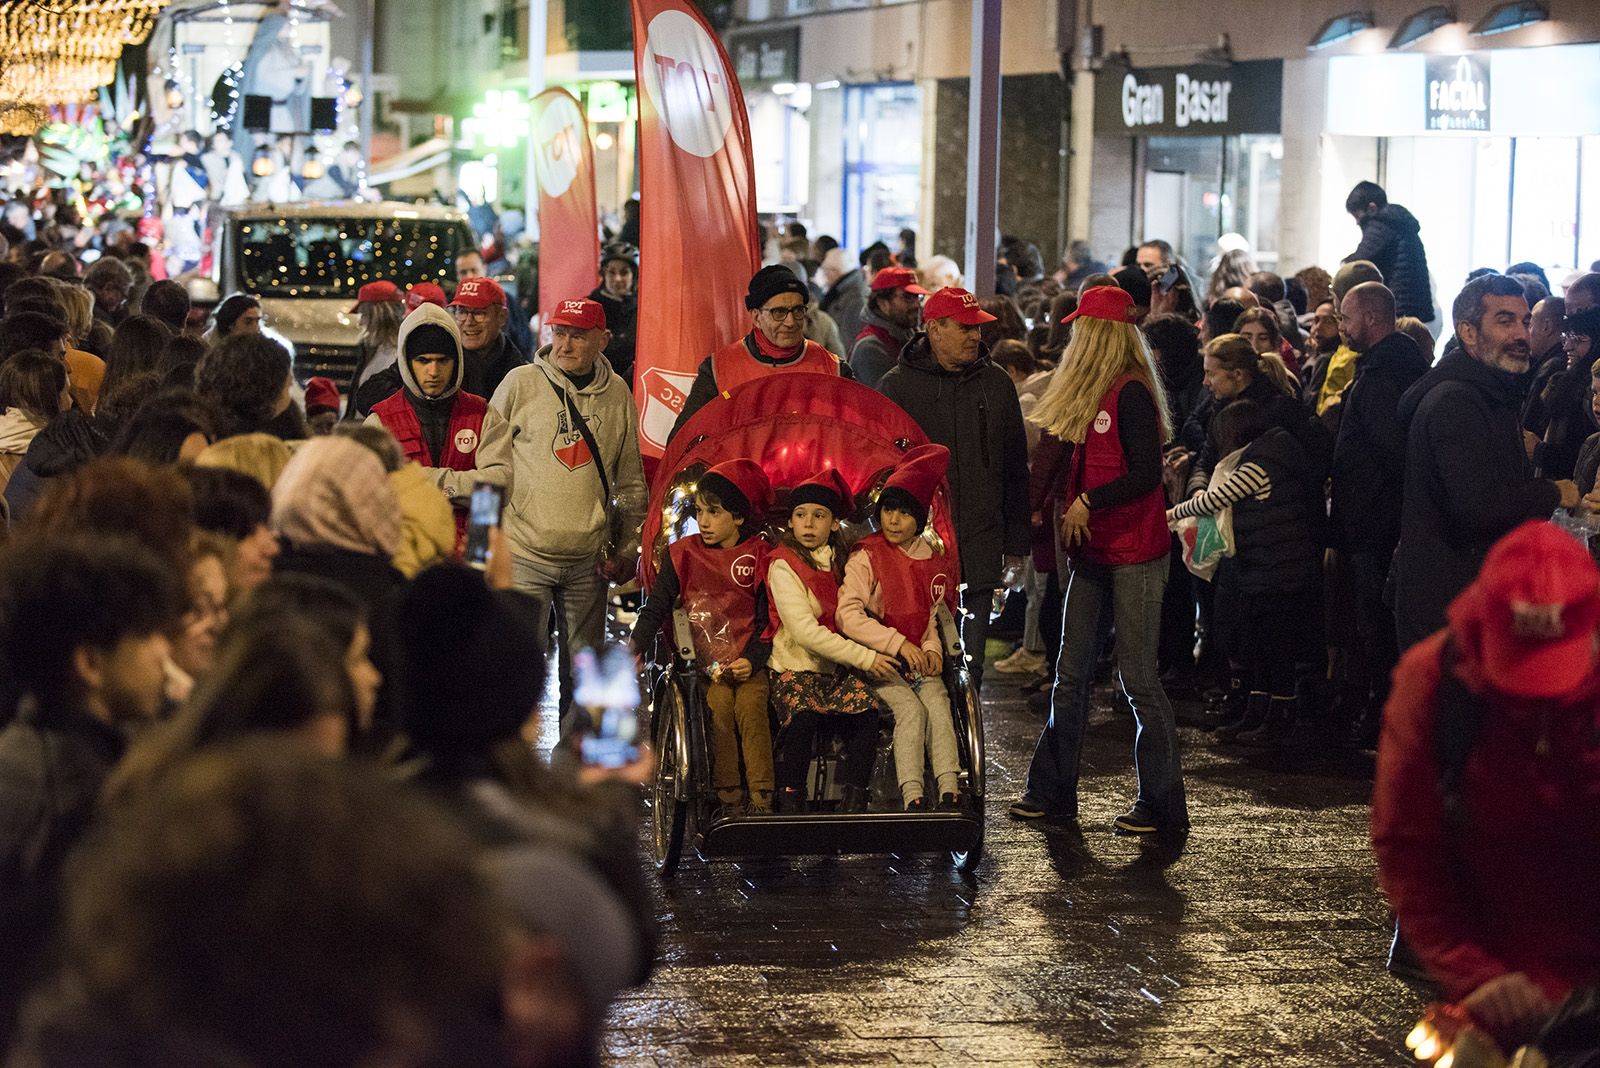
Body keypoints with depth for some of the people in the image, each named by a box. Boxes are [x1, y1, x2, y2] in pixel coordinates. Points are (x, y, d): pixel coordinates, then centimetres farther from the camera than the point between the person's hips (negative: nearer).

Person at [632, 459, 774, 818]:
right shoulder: (684, 553, 8)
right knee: (719, 705, -26)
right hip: (705, 659, 1)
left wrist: (752, 659, -13)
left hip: (749, 659, -1)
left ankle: (761, 800, -26)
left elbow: (768, 618, 3)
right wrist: (635, 649, -9)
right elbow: (657, 607, 6)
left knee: (750, 708, -27)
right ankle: (729, 802, -21)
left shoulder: (759, 556, 5)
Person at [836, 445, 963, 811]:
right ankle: (912, 800, -34)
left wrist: (932, 648, -1)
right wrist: (899, 644, -18)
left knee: (939, 707, -22)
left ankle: (949, 795, -33)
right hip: (877, 660, -4)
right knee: (910, 709, -26)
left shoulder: (933, 562, 12)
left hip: (919, 660, 4)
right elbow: (848, 615, -13)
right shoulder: (866, 558, -3)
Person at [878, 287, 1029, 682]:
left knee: (970, 665, 5)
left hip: (980, 551, 3)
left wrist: (1016, 545, 13)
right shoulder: (897, 386, 1)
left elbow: (1015, 470, 15)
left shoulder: (996, 384, 11)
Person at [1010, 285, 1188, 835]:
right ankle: (1052, 791, 18)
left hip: (1134, 555, -9)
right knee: (1071, 675, 11)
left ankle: (1163, 803, 3)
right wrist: (1058, 506, 4)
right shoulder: (1089, 393, 13)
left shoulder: (1131, 394, -14)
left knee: (1138, 677, -5)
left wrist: (1087, 502, -16)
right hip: (1091, 552, 9)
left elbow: (1147, 474, -20)